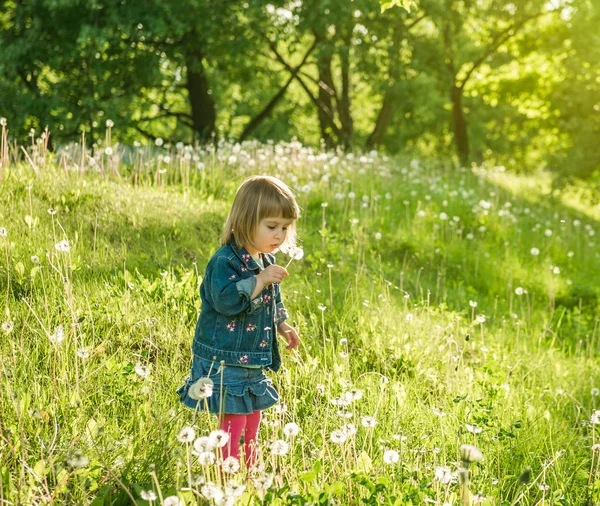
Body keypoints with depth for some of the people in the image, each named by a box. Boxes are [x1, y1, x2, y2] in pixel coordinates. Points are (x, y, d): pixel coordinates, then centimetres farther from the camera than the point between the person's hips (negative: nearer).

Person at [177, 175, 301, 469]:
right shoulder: (226, 261, -19)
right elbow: (226, 300, -32)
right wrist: (260, 280, -32)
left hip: (253, 363, 9)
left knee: (252, 426, 16)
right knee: (233, 425, -8)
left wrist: (282, 326, 16)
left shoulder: (267, 261, 10)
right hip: (224, 363, -9)